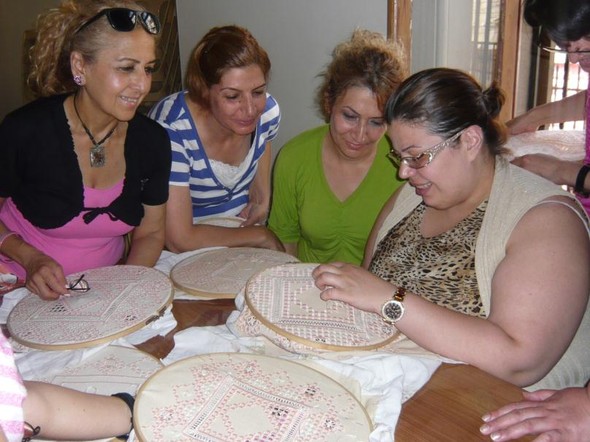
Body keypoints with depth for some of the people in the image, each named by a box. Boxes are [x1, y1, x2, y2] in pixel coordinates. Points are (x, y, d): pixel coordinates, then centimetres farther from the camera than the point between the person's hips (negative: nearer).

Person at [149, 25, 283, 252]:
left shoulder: (267, 112, -9)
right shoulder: (172, 129, -27)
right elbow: (179, 240, -28)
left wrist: (263, 199, 1)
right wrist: (260, 235, -17)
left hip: (244, 228, 4)